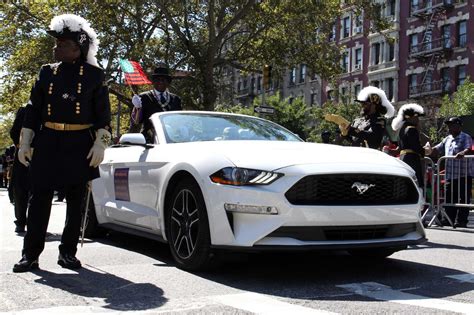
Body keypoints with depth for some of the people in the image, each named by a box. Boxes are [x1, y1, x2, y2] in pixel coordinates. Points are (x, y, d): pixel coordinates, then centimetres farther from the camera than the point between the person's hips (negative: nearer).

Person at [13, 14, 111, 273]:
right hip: (47, 144, 2)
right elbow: (33, 110, 11)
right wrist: (24, 144, 6)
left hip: (80, 146, -2)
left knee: (76, 201, 5)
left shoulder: (95, 75, 3)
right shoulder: (47, 72, 10)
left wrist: (100, 144, -9)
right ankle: (30, 254, 7)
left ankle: (68, 253, 16)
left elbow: (103, 115, 1)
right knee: (39, 199, 0)